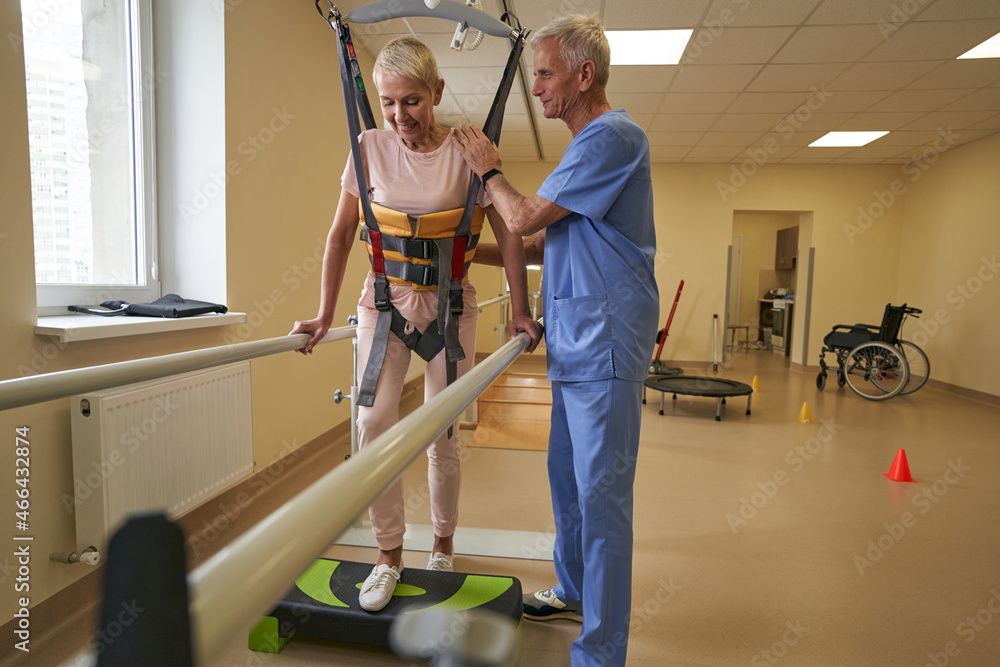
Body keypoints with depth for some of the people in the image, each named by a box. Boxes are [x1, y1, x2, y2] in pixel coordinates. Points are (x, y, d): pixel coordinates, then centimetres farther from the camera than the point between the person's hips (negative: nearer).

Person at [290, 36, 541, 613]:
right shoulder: (371, 147, -1)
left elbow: (510, 234, -2)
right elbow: (342, 234, 3)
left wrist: (521, 313, -3)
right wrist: (325, 317, 2)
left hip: (448, 304, -1)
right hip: (385, 298, 2)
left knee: (443, 434, 4)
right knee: (374, 423, -10)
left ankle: (443, 547, 26)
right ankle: (389, 555, 9)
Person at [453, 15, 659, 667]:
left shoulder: (611, 136, -11)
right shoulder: (593, 141, 21)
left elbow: (525, 217, -12)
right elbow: (546, 239, 23)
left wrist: (489, 169, 6)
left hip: (605, 339, -10)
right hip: (576, 341, 10)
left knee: (601, 490, -4)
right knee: (568, 475, 18)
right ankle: (574, 592, 36)